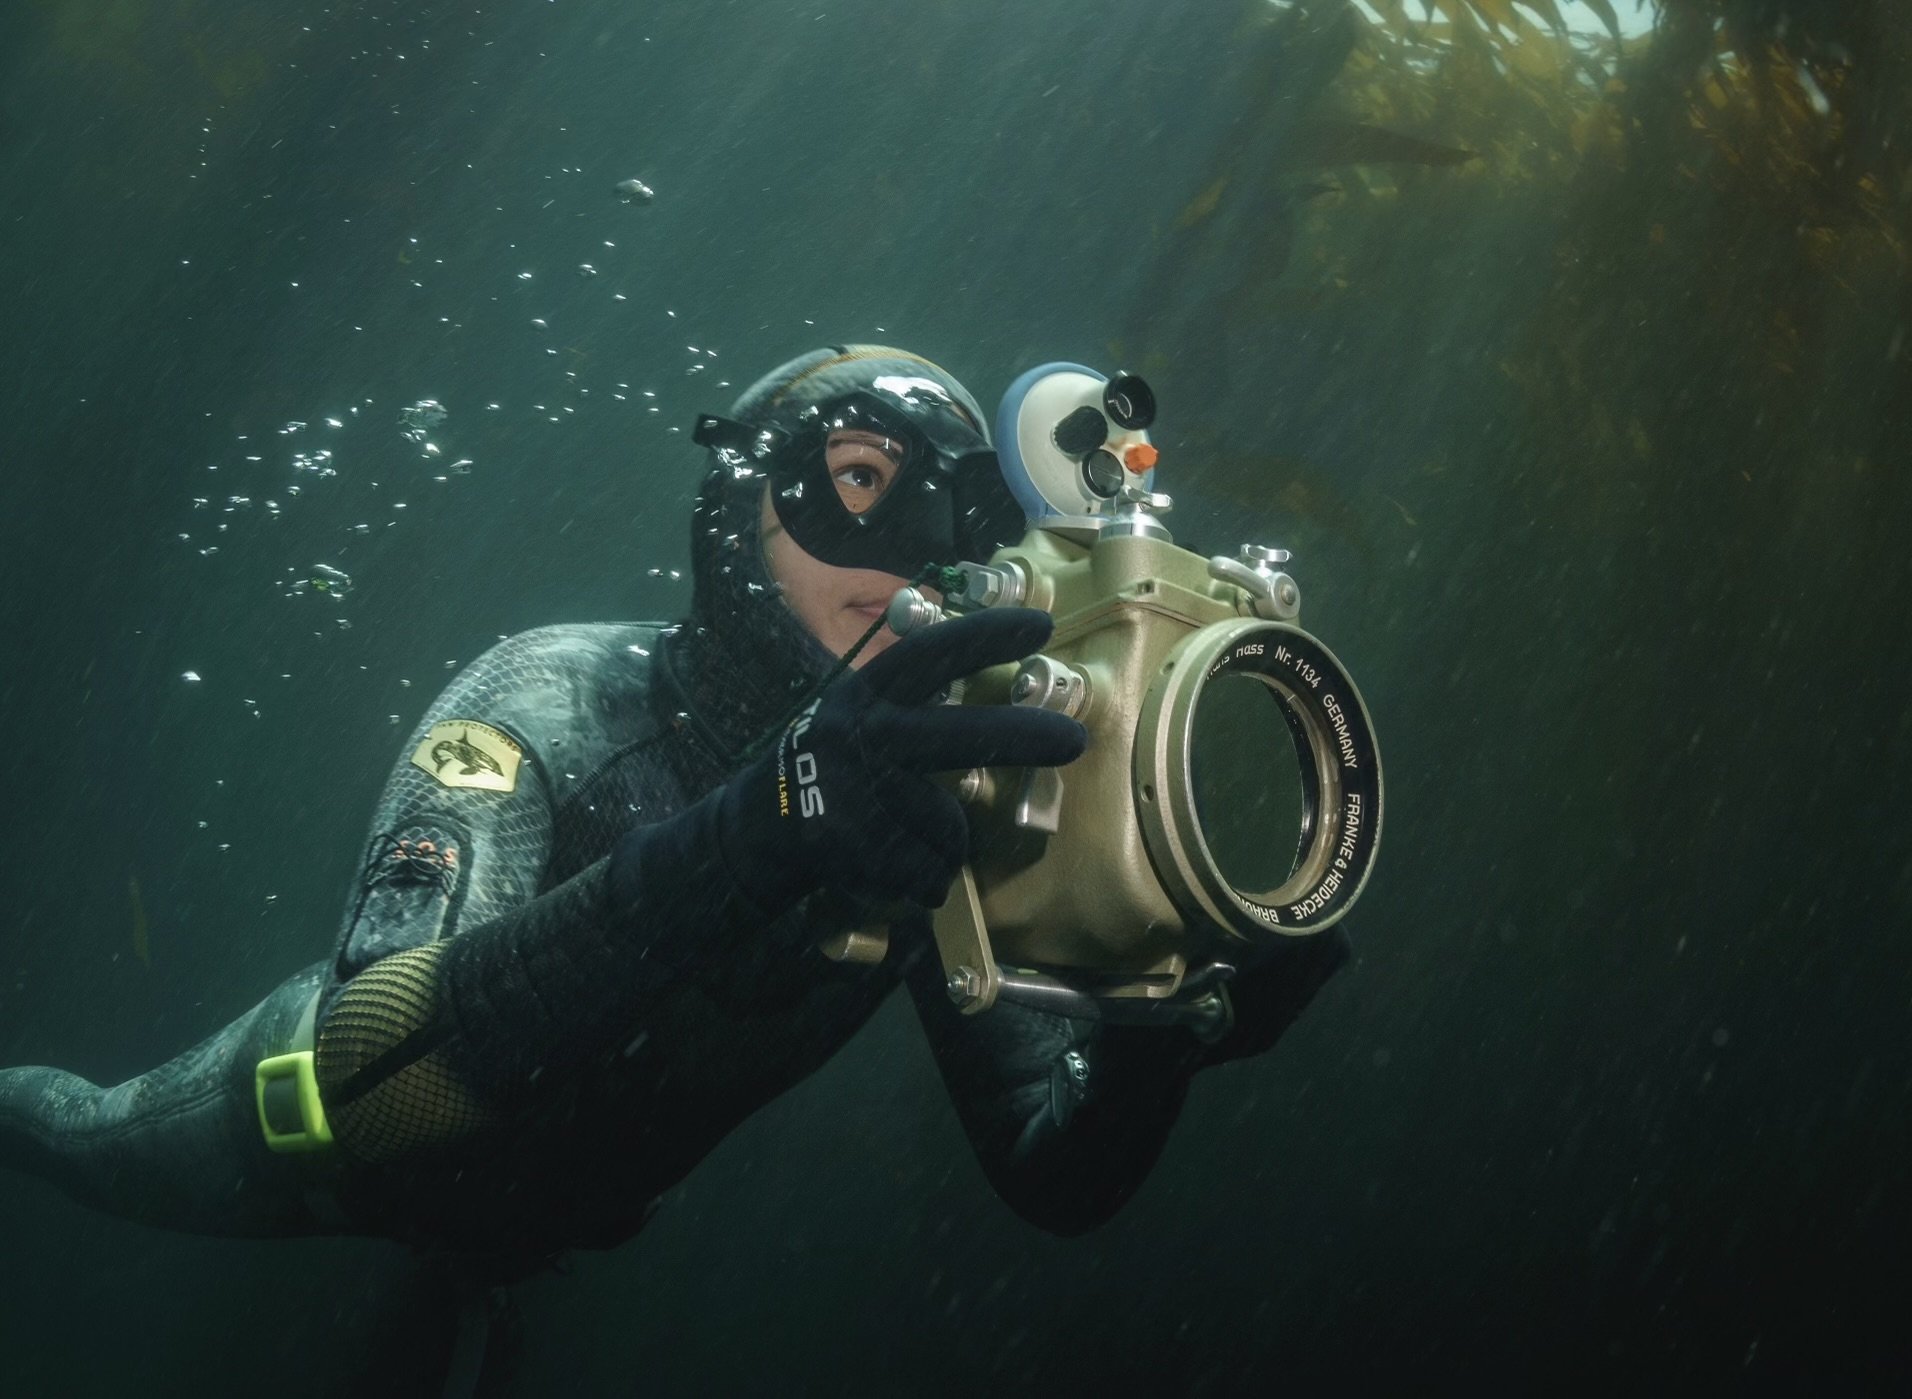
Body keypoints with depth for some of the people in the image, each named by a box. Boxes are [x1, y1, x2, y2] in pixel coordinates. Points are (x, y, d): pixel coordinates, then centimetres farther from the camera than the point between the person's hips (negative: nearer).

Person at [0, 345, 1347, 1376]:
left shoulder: (935, 807, -25)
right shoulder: (563, 701, -39)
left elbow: (1056, 1180, -24)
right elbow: (366, 1082, -55)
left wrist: (1162, 1017, -48)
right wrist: (754, 831, -69)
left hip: (544, 1217, 5)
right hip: (315, 1125, -5)